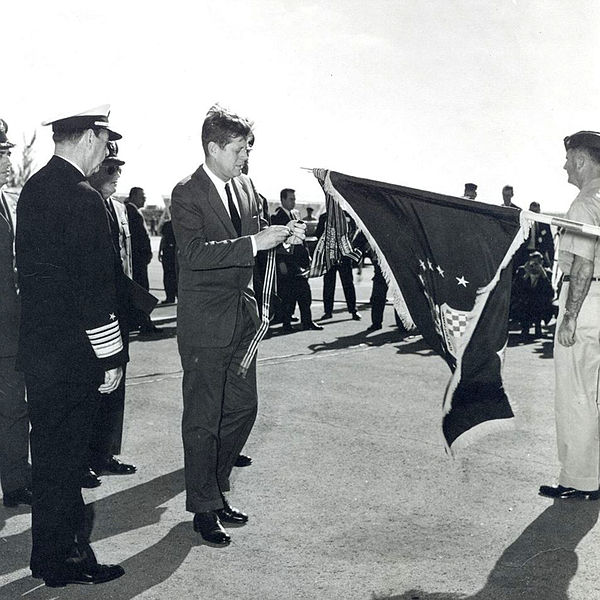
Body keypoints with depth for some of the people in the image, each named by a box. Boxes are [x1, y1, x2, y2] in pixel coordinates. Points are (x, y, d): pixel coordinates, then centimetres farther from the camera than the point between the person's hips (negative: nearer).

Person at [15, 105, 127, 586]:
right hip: (72, 356, -9)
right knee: (64, 454, 3)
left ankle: (54, 551, 37)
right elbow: (94, 288, -21)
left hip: (38, 344, 9)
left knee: (52, 452, 20)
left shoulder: (34, 188, 9)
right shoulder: (82, 199, -20)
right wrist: (111, 356, -14)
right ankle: (61, 561, 18)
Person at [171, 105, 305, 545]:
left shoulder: (244, 187, 10)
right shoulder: (187, 194, -12)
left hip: (242, 318, 8)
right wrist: (255, 242, -28)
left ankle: (216, 489, 32)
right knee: (203, 418, 2)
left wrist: (282, 234, 0)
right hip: (206, 324, -7)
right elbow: (195, 253, -24)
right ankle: (204, 508, 16)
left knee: (242, 408, 14)